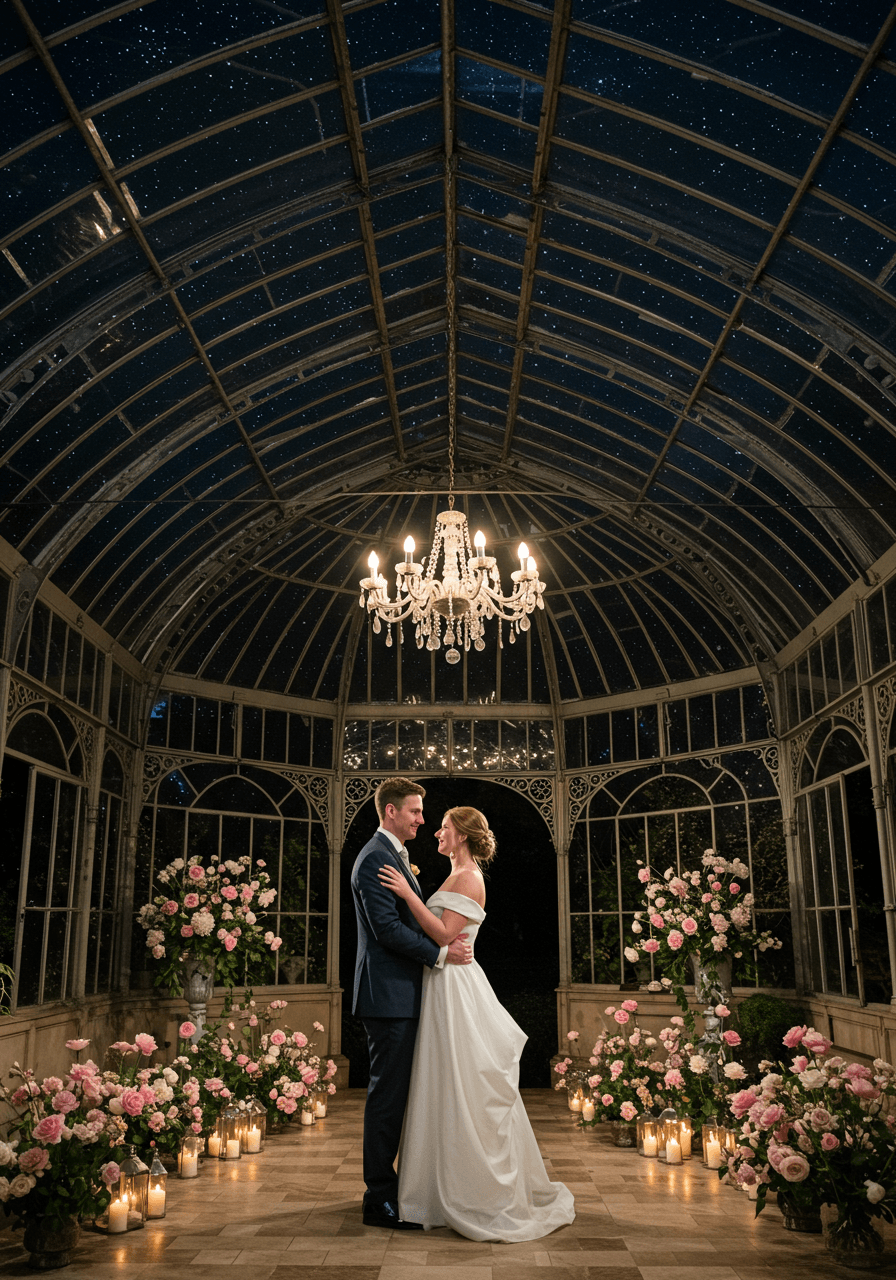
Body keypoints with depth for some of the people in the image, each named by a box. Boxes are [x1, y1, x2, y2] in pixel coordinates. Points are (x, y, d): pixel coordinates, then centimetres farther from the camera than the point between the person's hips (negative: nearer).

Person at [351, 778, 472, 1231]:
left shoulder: (395, 856, 19)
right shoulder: (375, 858, -15)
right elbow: (387, 927, -21)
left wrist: (446, 940, 9)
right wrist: (440, 953, -17)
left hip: (401, 993, 10)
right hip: (388, 993, -10)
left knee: (395, 1093, 16)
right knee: (387, 1095, -4)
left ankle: (385, 1186, 26)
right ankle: (379, 1200, 6)